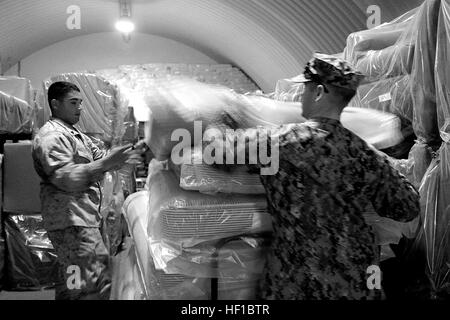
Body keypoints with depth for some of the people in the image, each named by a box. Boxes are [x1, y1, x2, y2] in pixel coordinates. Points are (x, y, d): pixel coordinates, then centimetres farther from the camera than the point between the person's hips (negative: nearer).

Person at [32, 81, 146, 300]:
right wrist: (107, 162, -28)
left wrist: (125, 156, 0)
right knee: (97, 285, -14)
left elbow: (99, 159, 18)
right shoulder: (50, 136, -11)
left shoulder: (76, 135, 21)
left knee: (72, 284, 17)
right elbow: (65, 178, -22)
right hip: (71, 222, -10)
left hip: (84, 217, 10)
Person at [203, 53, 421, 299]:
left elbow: (217, 147, -10)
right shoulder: (365, 153, -5)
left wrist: (222, 121, 11)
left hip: (300, 284, -4)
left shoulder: (286, 141, -18)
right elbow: (407, 209, 4)